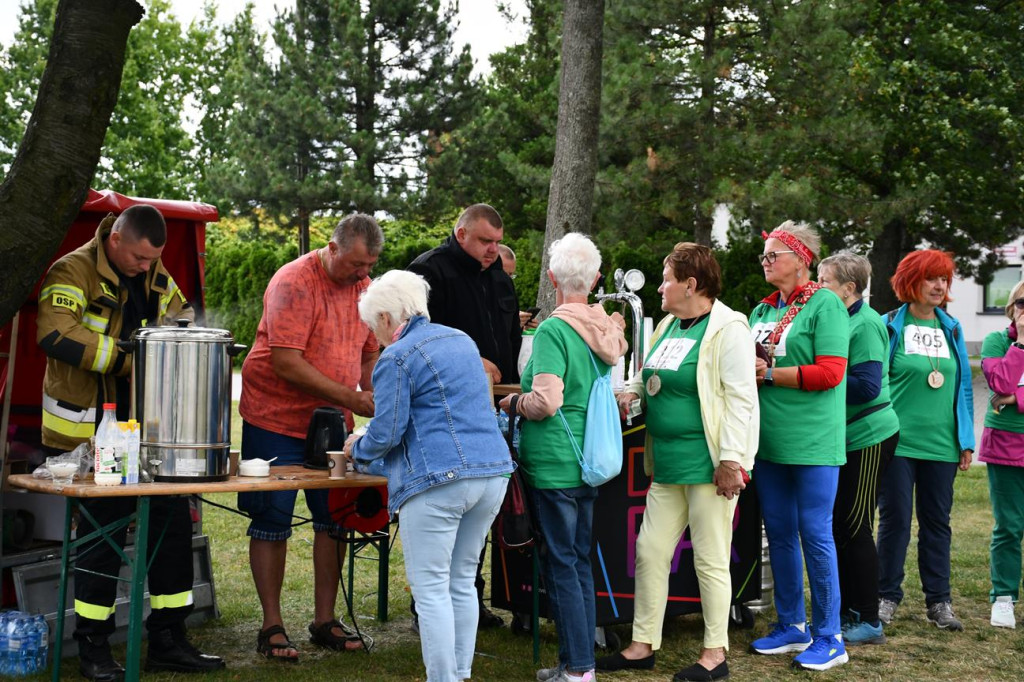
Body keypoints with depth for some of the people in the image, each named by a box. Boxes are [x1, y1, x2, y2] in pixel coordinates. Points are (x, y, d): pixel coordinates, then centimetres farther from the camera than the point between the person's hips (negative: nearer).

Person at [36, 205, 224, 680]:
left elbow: (185, 321, 21)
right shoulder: (73, 274, -11)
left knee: (173, 521, 7)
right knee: (103, 532, -1)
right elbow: (56, 335, -26)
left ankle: (167, 641, 19)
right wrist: (128, 359, -25)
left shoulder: (157, 278, 11)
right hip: (93, 431, -7)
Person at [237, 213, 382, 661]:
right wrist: (351, 398, -23)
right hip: (276, 419, -6)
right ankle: (271, 626, 11)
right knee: (272, 522, 1)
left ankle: (325, 621, 19)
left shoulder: (362, 286, 4)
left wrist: (373, 397, -6)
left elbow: (369, 354, 14)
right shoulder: (295, 283, -17)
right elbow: (286, 361, -24)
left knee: (334, 518, 8)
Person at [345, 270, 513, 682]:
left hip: (439, 481, -8)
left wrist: (357, 448, 13)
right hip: (492, 471, 8)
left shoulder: (396, 358, -7)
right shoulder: (461, 340, 18)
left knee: (431, 590, -1)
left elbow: (386, 434, -10)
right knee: (462, 582, 16)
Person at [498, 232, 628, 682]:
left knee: (560, 562, 1)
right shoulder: (605, 329, 6)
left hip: (554, 465, -7)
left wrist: (510, 402, -5)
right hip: (590, 463, 7)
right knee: (579, 560, 15)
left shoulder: (553, 330, -16)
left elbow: (546, 402, -23)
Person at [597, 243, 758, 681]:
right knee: (650, 552, 10)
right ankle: (643, 645, 21)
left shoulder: (728, 329, -12)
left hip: (708, 464, -8)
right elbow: (654, 376, 26)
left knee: (710, 560, 1)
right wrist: (631, 390, 4)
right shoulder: (670, 325, 13)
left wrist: (730, 459, -21)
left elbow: (740, 397, -17)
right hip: (668, 464, 9)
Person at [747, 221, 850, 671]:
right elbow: (752, 365, 19)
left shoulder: (825, 304, -8)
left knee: (814, 536, -2)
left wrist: (769, 374, -13)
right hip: (770, 440, 7)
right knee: (779, 535, 12)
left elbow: (830, 373, -16)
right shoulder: (762, 310, 13)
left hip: (812, 442, -7)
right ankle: (792, 627, 26)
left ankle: (829, 638, 10)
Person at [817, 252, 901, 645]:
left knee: (854, 528, -4)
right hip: (842, 437, 9)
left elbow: (866, 386, -22)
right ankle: (845, 612, 21)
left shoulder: (866, 324, -15)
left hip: (869, 437, -9)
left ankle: (868, 622, 5)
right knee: (838, 526, 11)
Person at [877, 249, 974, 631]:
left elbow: (962, 385, 12)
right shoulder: (889, 326, -1)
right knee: (895, 520, 2)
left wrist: (966, 440, 6)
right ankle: (887, 597, 13)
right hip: (898, 440, -3)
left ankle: (938, 600, 16)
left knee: (937, 521, 9)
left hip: (941, 443, 4)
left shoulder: (952, 329, 10)